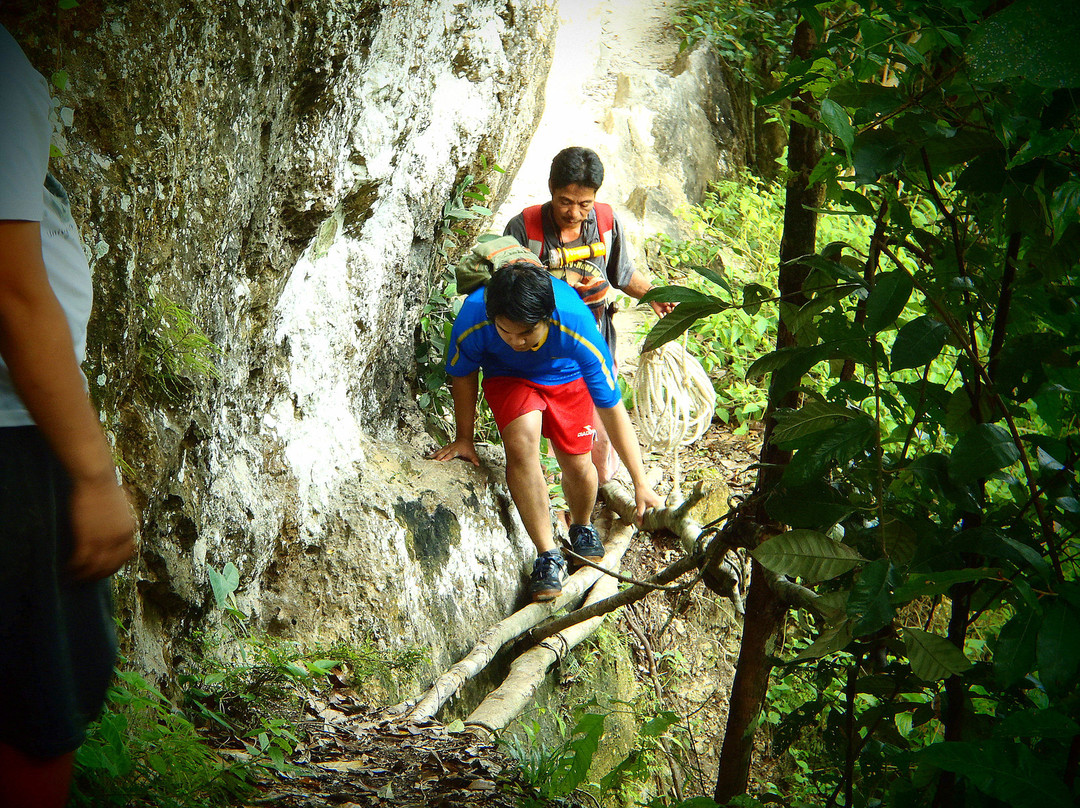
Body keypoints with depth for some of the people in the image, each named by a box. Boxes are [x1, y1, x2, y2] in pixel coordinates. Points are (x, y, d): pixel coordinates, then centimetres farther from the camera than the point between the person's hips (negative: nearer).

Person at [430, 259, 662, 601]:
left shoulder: (577, 327, -40)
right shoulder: (473, 319, -37)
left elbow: (612, 409, -28)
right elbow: (462, 376, -12)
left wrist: (641, 484, -23)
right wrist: (464, 438, 1)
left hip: (567, 377, 0)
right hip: (508, 376, 0)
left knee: (577, 465, -3)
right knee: (522, 441, -27)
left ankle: (582, 527, 34)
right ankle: (548, 555, -14)